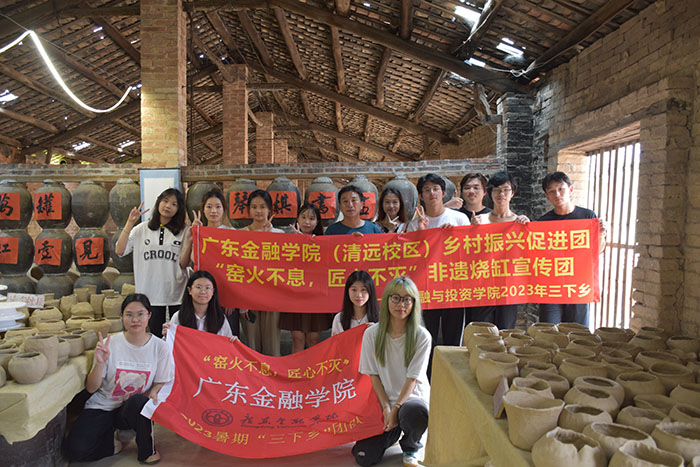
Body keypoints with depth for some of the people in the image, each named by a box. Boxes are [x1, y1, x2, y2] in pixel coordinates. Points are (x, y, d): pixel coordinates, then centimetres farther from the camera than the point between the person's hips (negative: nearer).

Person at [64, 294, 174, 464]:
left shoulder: (160, 347, -9)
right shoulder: (109, 343, -10)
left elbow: (161, 382, 3)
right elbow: (91, 388, -7)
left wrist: (153, 391, -20)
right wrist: (100, 363, -25)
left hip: (135, 410, 0)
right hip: (102, 406, 0)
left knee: (139, 401, -36)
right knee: (75, 450, -23)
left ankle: (148, 450, -9)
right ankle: (111, 441, 9)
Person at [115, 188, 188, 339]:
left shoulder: (183, 231, 3)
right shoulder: (142, 229, 7)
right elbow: (119, 251, -2)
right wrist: (130, 223, -6)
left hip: (176, 292, -1)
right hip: (151, 292, 1)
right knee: (156, 336, 10)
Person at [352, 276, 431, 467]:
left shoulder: (422, 336, -9)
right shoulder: (372, 334, -3)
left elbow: (413, 378, -11)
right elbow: (373, 375, -1)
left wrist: (396, 408, -20)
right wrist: (386, 408, -11)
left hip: (413, 397, -1)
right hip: (383, 400, 2)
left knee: (415, 413, -38)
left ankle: (410, 448, 0)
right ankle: (391, 431, 22)